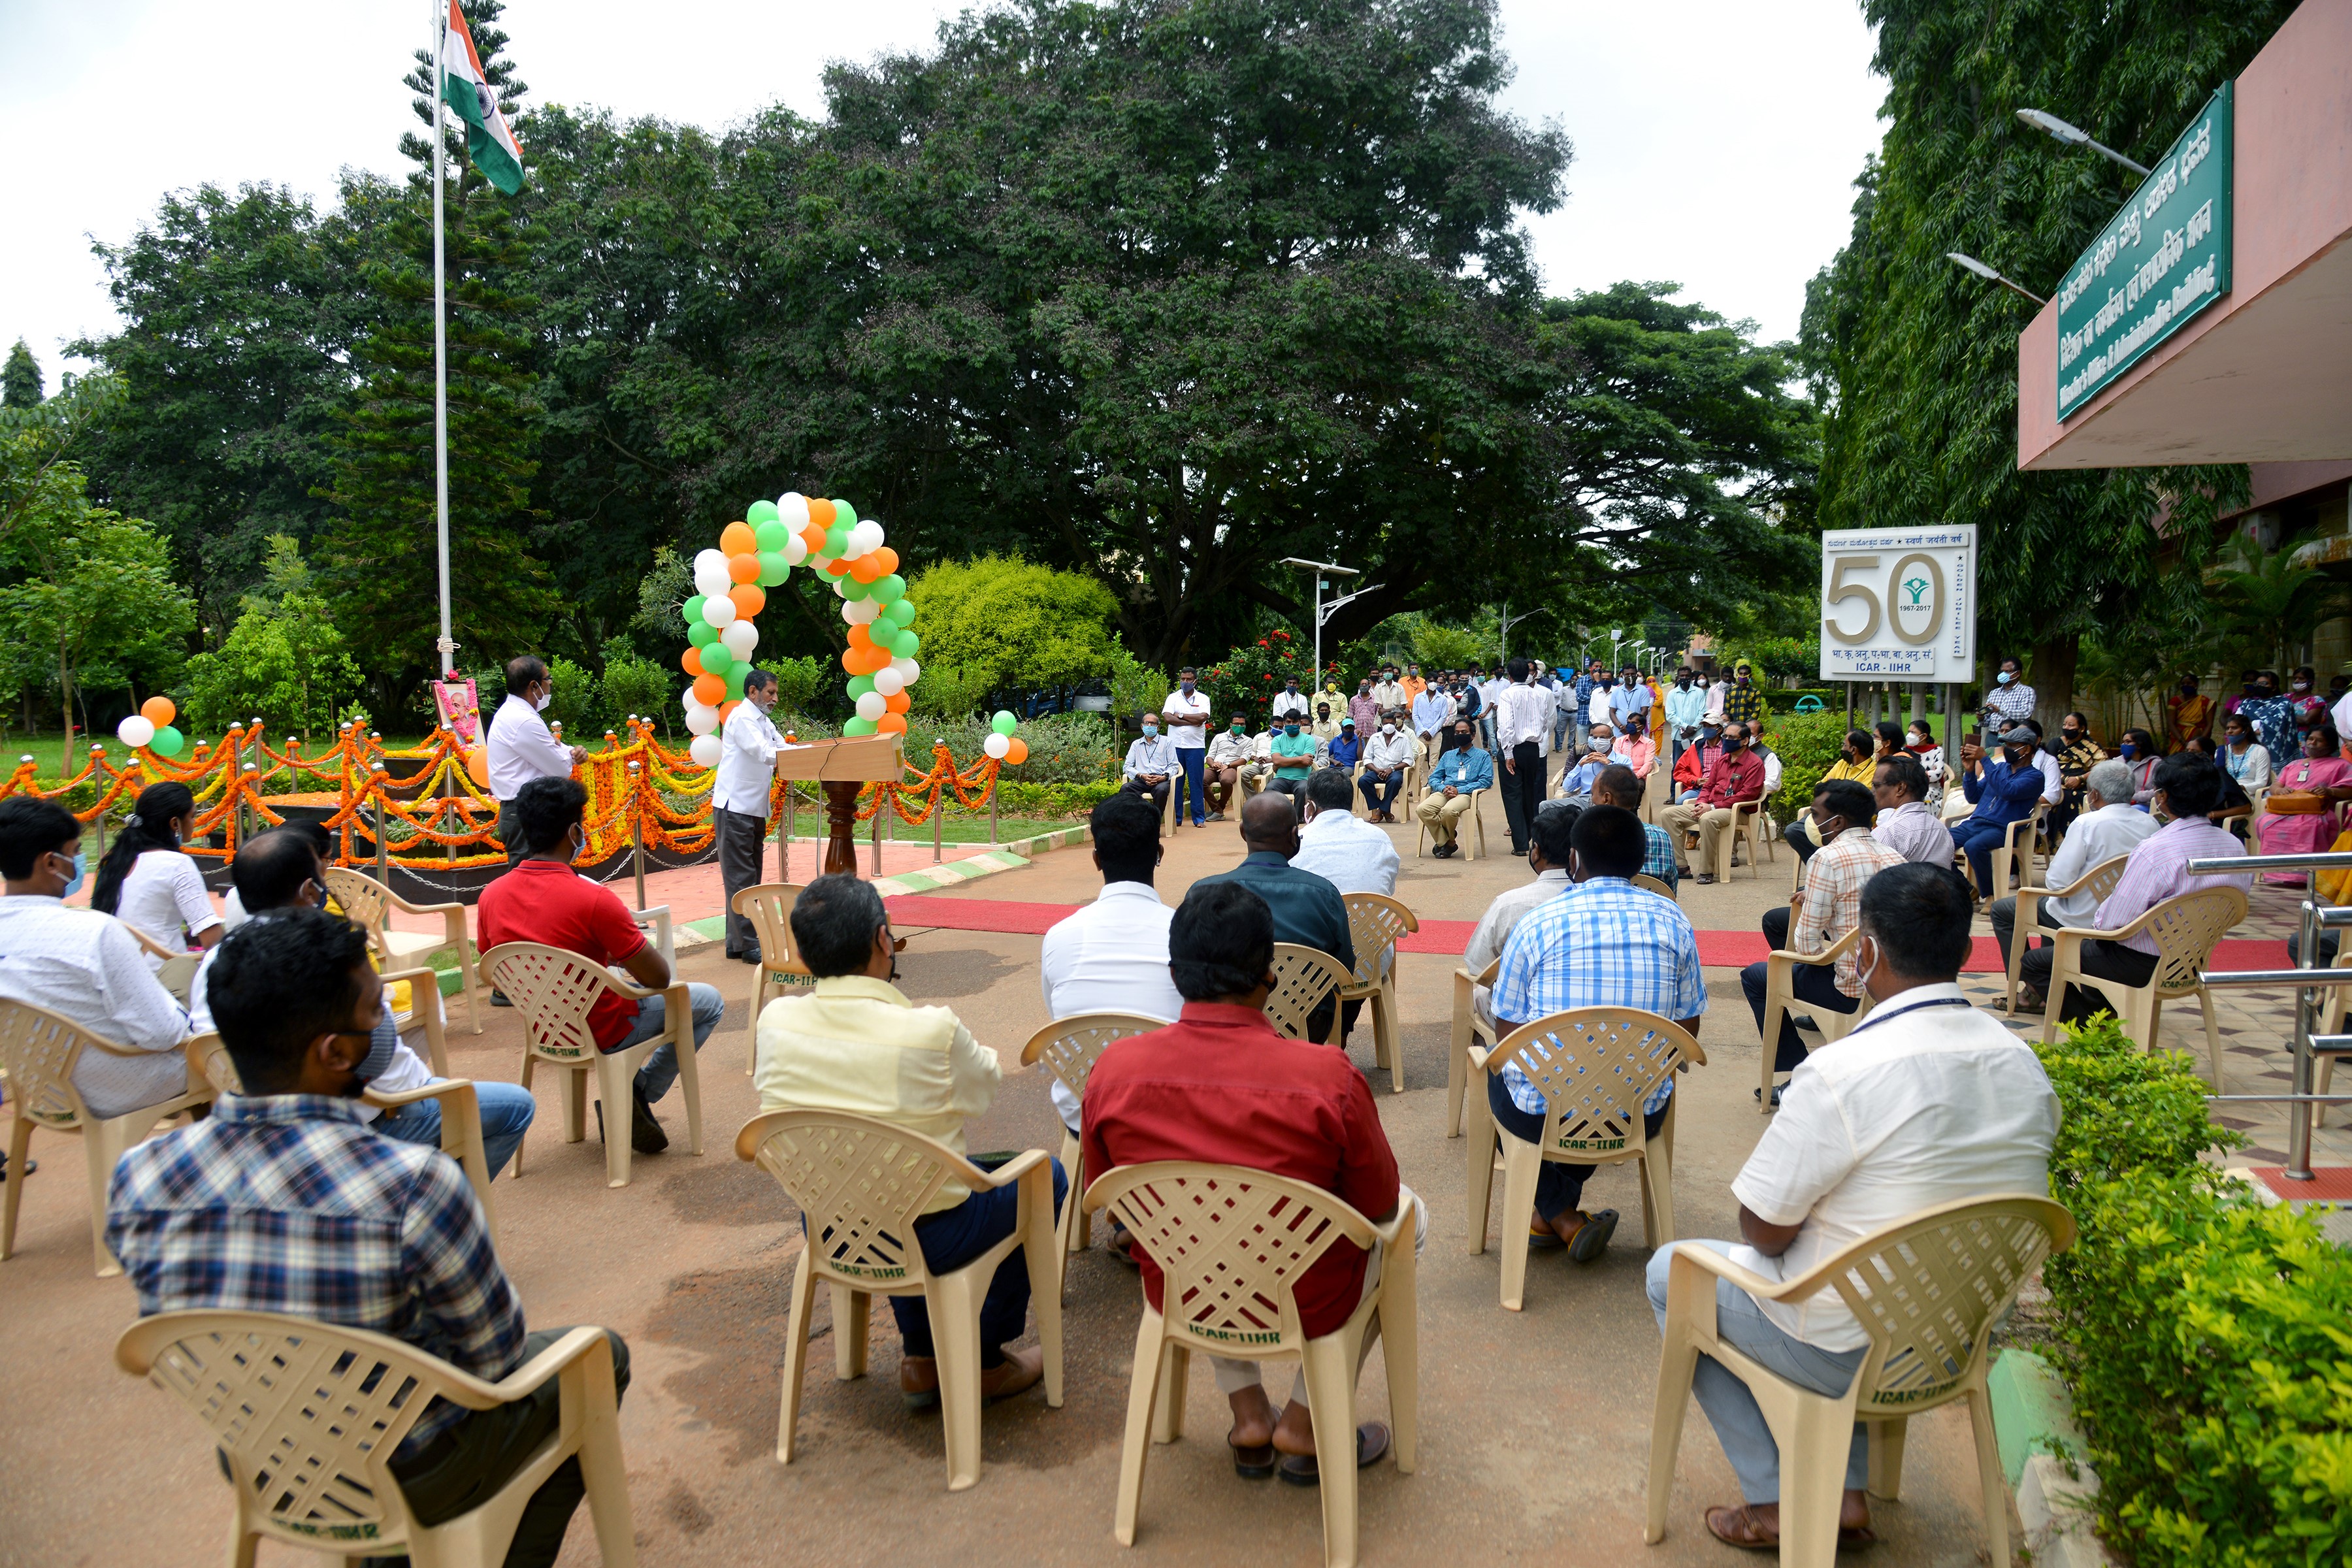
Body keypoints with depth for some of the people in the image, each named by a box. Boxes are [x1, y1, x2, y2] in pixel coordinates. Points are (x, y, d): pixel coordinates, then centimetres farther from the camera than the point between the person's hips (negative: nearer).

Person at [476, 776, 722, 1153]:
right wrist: (622, 954, 2)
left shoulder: (491, 896, -9)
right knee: (708, 1001, 13)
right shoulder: (594, 899, -28)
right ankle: (638, 1096, 6)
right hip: (602, 1033, -6)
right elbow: (659, 977, -21)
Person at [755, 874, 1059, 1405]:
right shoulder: (933, 1030, -26)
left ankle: (921, 1360, 38)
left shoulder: (775, 1021, -13)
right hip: (926, 1239, -5)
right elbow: (985, 1090, -5)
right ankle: (987, 1360, 27)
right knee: (1044, 1175, 20)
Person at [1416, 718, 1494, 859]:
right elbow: (1434, 777, 20)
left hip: (1465, 794, -4)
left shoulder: (1483, 756, 13)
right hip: (1444, 793, 4)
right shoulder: (1448, 755, 28)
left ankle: (1446, 842, -8)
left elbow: (1487, 781, -2)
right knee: (1422, 809, -29)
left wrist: (1459, 790, -10)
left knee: (1448, 811, -39)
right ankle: (1446, 843, -17)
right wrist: (1443, 788, -5)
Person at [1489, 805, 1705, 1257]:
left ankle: (1562, 1217, 22)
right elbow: (1688, 1029, 7)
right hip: (1642, 1116, 3)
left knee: (1497, 1070, 30)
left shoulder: (1536, 923, -8)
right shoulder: (1672, 920, 0)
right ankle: (1559, 1210, 30)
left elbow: (1507, 1031, -2)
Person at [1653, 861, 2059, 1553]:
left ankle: (1774, 1502, 18)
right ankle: (1847, 1491, 29)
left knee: (1671, 1270, 15)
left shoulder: (1841, 1073, -28)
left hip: (1855, 1353, -7)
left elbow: (1766, 1232, -19)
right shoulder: (2024, 1063, -6)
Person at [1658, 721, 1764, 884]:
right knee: (1668, 814, -7)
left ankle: (1706, 871, -30)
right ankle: (1679, 864, -10)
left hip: (1735, 810, -8)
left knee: (1707, 819, -41)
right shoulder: (1721, 761, 20)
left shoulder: (1754, 763, -4)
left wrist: (1713, 807, -18)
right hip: (1709, 807, 8)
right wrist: (1701, 803, -3)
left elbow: (1747, 794, -14)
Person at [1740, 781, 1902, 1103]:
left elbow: (1806, 945, -15)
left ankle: (1799, 1074, 10)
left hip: (1853, 991, -7)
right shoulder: (1895, 858, 5)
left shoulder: (1828, 858, -17)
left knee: (1754, 976, 13)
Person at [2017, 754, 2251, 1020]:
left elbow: (2112, 923, -25)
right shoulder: (2234, 846, -7)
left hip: (2144, 966, -8)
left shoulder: (2153, 850, -29)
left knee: (2033, 963, 5)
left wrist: (2099, 916, -2)